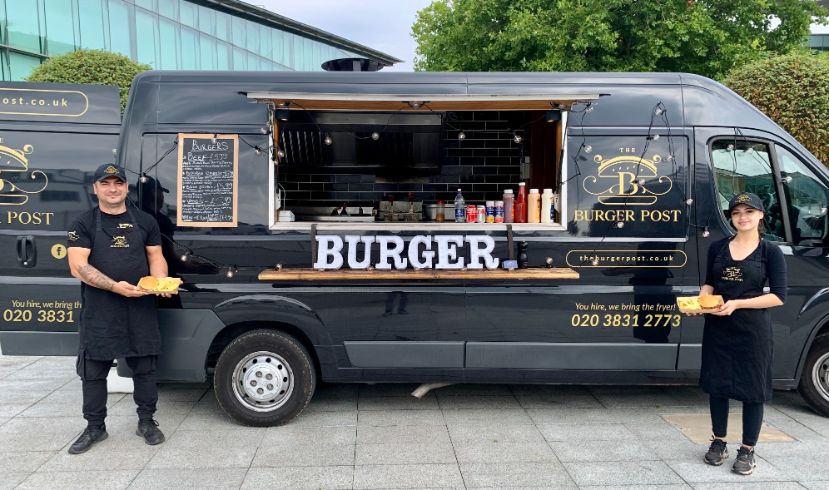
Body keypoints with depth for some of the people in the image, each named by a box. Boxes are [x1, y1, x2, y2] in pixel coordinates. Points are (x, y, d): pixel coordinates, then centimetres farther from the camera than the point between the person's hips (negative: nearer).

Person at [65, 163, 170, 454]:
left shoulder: (145, 222, 9)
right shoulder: (83, 225, 1)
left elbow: (156, 258, 11)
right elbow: (78, 267, -8)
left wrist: (161, 282, -11)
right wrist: (115, 286, -21)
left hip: (141, 309, 2)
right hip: (99, 310, -1)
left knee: (144, 367, 8)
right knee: (93, 371, 7)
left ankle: (146, 421, 23)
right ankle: (94, 427, 22)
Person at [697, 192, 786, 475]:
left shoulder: (770, 252, -4)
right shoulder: (718, 248, 5)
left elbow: (778, 296, -8)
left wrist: (737, 304, -18)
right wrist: (701, 300, -9)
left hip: (753, 329, -3)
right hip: (717, 327, 3)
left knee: (753, 388, 5)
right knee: (717, 383, 10)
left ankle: (747, 451, 19)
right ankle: (718, 443, 27)